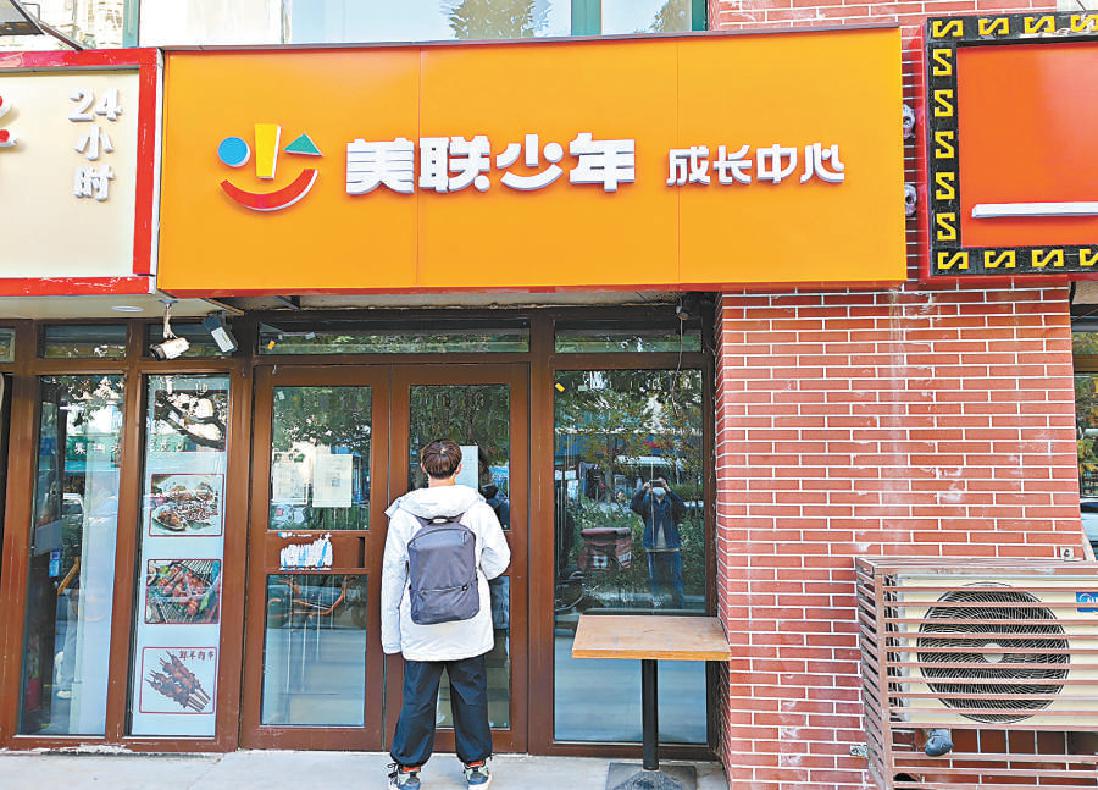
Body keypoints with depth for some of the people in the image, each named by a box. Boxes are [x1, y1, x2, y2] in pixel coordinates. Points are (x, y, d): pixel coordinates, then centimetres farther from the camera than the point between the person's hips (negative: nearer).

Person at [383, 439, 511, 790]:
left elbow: (392, 573, -2)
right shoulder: (478, 508, -8)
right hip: (469, 625, 0)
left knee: (418, 696, 11)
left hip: (421, 626, 0)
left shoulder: (404, 513, -7)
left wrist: (390, 629, 6)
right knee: (471, 692, 14)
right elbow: (498, 561, -1)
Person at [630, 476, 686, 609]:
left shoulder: (671, 502, 2)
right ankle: (657, 602, 18)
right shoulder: (647, 502, 7)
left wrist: (669, 490, -28)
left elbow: (682, 507, -18)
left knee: (675, 578, 1)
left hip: (672, 548, -1)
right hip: (654, 548, 1)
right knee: (655, 578, 8)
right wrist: (643, 490, -22)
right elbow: (634, 506, -10)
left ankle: (678, 606, 9)